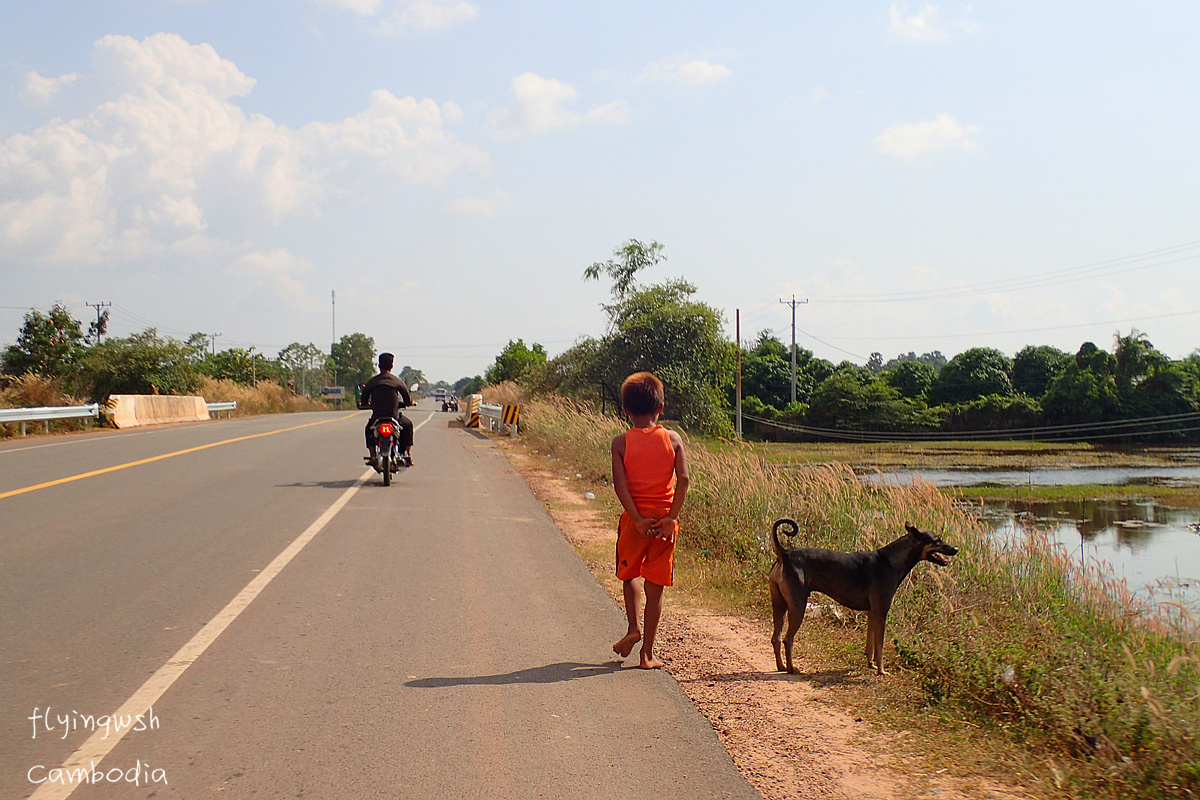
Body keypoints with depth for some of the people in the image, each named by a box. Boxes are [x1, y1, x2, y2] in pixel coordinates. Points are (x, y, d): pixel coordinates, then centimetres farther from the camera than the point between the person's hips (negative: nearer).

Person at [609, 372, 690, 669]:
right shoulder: (673, 439, 0)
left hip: (635, 519, -1)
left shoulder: (621, 442, -3)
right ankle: (647, 653, 9)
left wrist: (638, 519, -12)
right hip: (664, 519, 1)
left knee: (629, 574, 25)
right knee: (655, 584, 7)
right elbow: (683, 479, -10)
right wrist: (671, 517, -10)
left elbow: (620, 483, -13)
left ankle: (634, 628, 10)